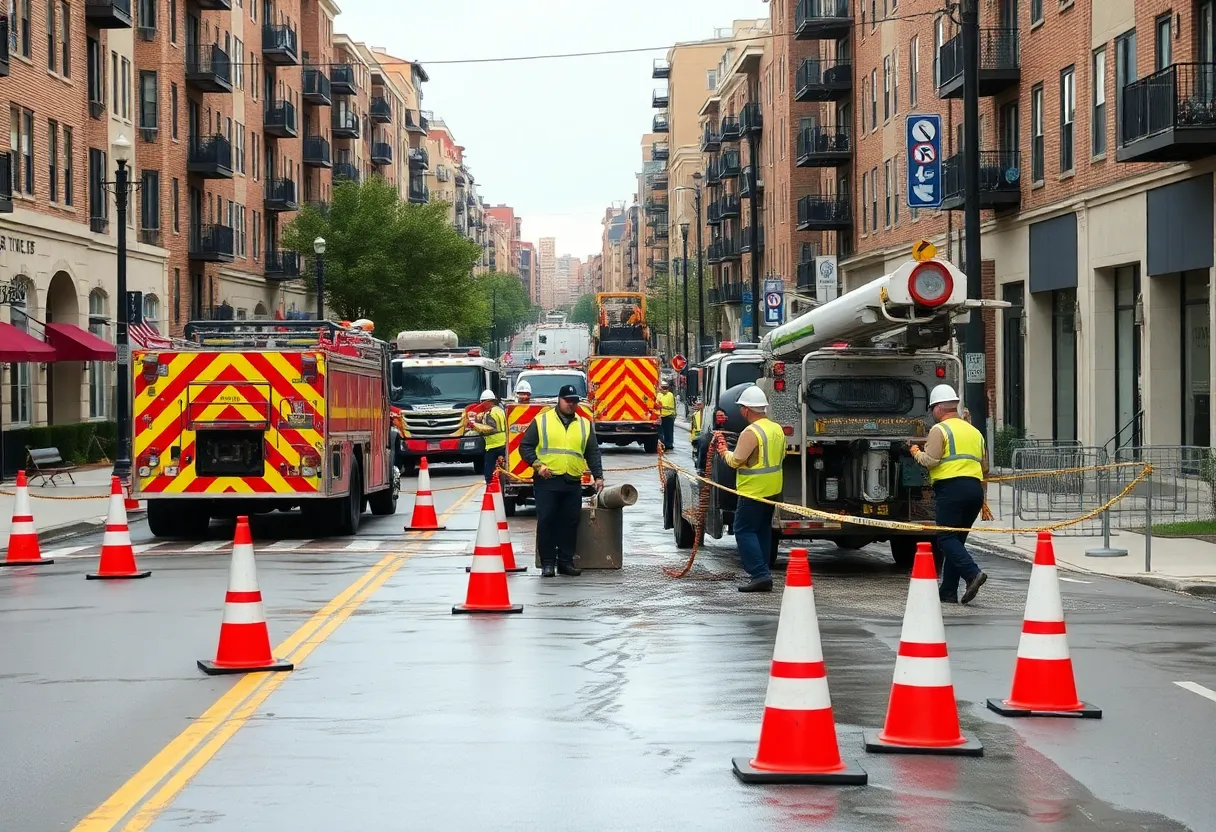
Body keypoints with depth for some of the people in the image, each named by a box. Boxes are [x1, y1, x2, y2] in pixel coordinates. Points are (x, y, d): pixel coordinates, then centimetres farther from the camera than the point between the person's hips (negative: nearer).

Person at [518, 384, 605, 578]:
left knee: (570, 523, 4)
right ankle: (547, 563, 1)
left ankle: (566, 561, 12)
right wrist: (537, 464, -11)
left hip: (572, 483, 3)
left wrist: (598, 476, 6)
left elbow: (593, 453, 16)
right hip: (547, 482, -3)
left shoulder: (584, 425, 14)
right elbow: (525, 446, 3)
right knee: (546, 521, -4)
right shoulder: (541, 421, 4)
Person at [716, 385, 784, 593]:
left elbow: (736, 461, -18)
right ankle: (762, 575, 17)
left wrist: (725, 452, 0)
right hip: (773, 489, 9)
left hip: (753, 490, -9)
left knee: (744, 530, -4)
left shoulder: (751, 432, -19)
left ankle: (760, 574, -14)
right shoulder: (777, 429, 9)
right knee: (763, 530, 16)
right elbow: (781, 456, 19)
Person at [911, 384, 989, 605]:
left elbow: (930, 460, -11)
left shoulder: (940, 430, -2)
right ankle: (948, 591, 9)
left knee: (946, 538, -7)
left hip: (951, 487, -7)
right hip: (975, 488, 8)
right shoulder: (974, 431, 22)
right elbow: (984, 466, 25)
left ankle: (972, 573, -27)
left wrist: (916, 452, 9)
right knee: (957, 539, 10)